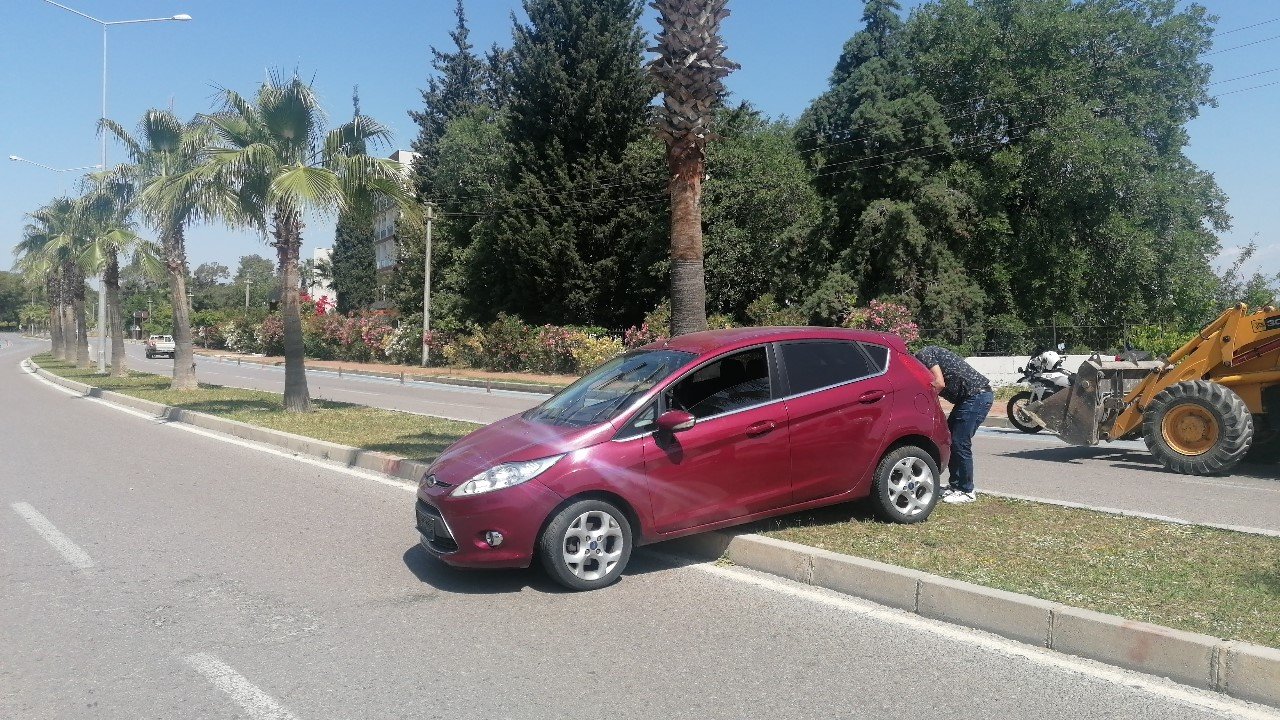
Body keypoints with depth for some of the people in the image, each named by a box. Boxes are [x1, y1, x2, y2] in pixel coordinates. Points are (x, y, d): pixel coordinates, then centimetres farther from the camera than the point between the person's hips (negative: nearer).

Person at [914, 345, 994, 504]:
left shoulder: (923, 355, -9)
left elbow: (939, 384, -19)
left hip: (977, 394, -10)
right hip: (969, 397, 10)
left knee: (960, 443, -7)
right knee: (949, 439, 12)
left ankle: (967, 491, 3)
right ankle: (956, 485, 21)